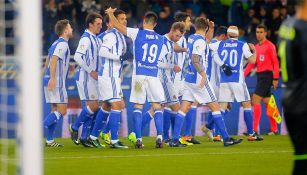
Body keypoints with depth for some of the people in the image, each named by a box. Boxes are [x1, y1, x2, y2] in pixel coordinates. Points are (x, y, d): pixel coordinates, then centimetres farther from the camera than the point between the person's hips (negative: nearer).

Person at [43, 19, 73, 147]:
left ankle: (49, 140, 9)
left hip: (50, 81, 10)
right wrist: (52, 78, -29)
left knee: (55, 110, 11)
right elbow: (54, 60, -22)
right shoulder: (63, 44, -10)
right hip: (57, 82, -10)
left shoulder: (56, 44, 18)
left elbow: (48, 61, 25)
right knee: (62, 111, -9)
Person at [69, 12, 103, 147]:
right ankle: (74, 128, 4)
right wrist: (91, 71, -21)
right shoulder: (86, 38, -13)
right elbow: (77, 57, -24)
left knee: (94, 107, 6)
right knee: (92, 106, -10)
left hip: (92, 77, 9)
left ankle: (84, 137, 9)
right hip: (85, 77, -9)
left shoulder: (94, 39, 16)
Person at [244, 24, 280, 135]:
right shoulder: (256, 47, 15)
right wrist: (243, 75, 5)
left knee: (255, 100, -15)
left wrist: (275, 78, -16)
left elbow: (275, 63, -11)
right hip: (260, 75, 8)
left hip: (267, 75, -8)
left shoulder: (269, 46, -8)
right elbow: (252, 63, 15)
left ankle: (254, 129, -17)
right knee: (267, 103, 12)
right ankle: (274, 129, 19)